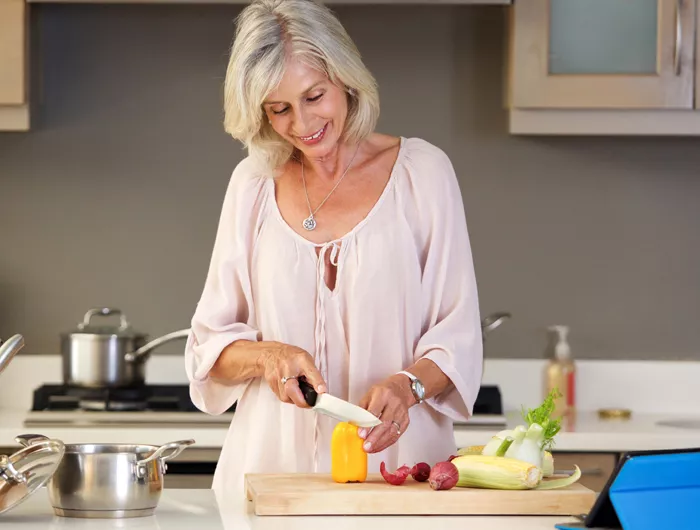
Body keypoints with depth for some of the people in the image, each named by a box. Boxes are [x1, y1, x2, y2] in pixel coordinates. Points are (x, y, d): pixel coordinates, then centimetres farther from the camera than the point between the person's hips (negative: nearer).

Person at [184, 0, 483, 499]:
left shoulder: (421, 171, 3)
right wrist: (267, 356, -8)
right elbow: (210, 344, 12)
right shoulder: (253, 183, 9)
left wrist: (407, 384, -17)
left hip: (393, 468, -2)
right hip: (272, 467, 2)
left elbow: (457, 335, 2)